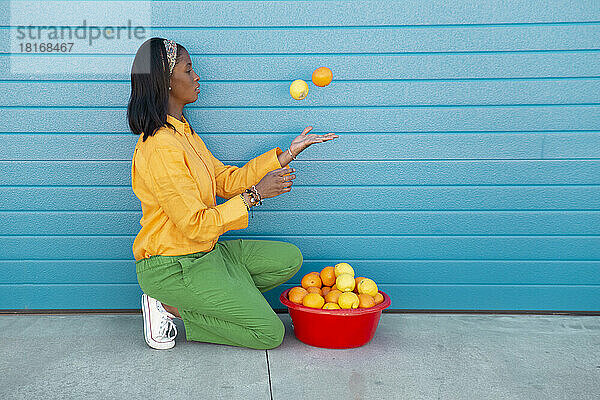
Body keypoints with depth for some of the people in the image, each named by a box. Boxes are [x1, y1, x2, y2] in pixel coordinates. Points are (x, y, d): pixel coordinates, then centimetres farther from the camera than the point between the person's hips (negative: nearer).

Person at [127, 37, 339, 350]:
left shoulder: (182, 131, 8)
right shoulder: (160, 148, -24)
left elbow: (226, 180, 8)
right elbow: (197, 226, -24)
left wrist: (287, 154, 5)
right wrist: (255, 195, -19)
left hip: (206, 251, 9)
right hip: (174, 267, -9)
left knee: (289, 258, 6)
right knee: (270, 332, -8)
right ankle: (170, 307, -1)